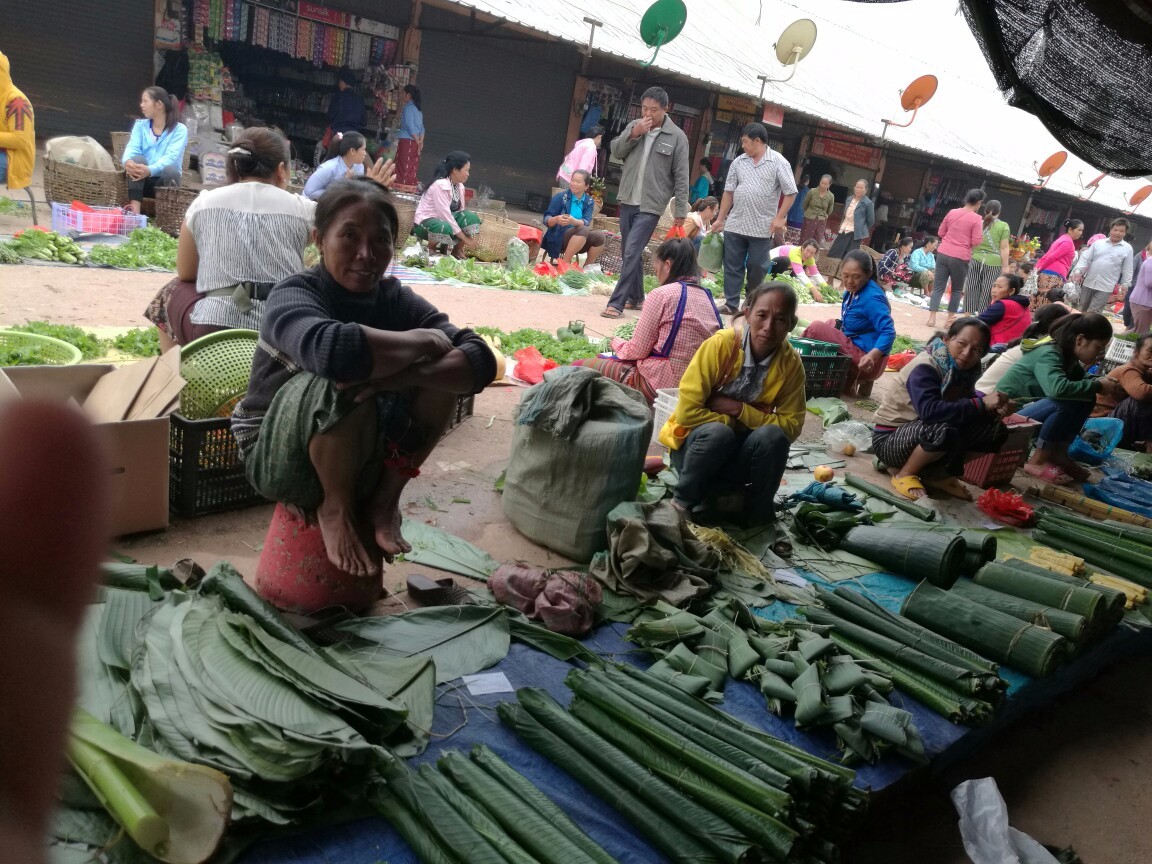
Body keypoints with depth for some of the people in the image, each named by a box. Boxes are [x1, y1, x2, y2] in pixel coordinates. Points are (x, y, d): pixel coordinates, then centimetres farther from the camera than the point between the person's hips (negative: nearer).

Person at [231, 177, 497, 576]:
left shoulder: (395, 298, -6)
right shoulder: (294, 295, -21)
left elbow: (481, 360, -19)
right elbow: (333, 349, -47)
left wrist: (408, 373, -38)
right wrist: (425, 341, -31)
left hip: (365, 454, 5)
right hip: (281, 458, -5)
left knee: (443, 376, -14)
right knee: (345, 382, -35)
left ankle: (384, 500, 0)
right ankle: (335, 508, -9)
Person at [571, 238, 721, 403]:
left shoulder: (662, 295, -12)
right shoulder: (707, 297, 8)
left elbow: (637, 351, -10)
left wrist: (617, 343, 12)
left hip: (658, 385, -8)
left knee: (578, 367, 4)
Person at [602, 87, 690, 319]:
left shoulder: (677, 137, -6)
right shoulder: (634, 126, 8)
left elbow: (681, 177, -5)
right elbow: (615, 152, 2)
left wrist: (681, 211, -6)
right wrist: (633, 134, -13)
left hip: (650, 206, -5)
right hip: (628, 201, 6)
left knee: (632, 253, -14)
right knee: (629, 253, 13)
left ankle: (616, 303, -13)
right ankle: (636, 298, 27)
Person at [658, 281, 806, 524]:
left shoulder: (791, 363, -12)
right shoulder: (721, 344, -22)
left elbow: (791, 425, -12)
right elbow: (687, 411, -23)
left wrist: (739, 410, -23)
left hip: (740, 452, 3)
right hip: (696, 443, -3)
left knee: (773, 435, -28)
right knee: (718, 432, -35)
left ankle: (759, 515, -5)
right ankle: (684, 503, -10)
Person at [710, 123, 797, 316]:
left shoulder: (778, 162, -4)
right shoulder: (738, 162, 7)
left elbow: (791, 192, -4)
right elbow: (729, 192, 11)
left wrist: (780, 217, -11)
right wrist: (720, 219, 11)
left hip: (762, 227, -3)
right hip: (734, 225, 3)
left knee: (756, 268, 5)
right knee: (732, 266, 4)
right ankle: (731, 304, 11)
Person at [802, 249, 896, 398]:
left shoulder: (872, 298, -19)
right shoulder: (852, 291, 7)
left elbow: (889, 332, -27)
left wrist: (872, 356, -42)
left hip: (864, 360, -10)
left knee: (816, 329, -17)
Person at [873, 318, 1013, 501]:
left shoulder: (963, 369, -2)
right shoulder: (925, 368, -24)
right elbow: (929, 410, -39)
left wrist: (995, 406, -14)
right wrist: (982, 404, -35)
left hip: (920, 432, 8)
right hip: (889, 439, -8)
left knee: (993, 429, -3)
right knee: (944, 431, -37)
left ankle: (936, 473, 5)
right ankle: (904, 474, -10)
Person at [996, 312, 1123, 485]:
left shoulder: (1067, 354, 4)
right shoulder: (1048, 354, -23)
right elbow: (1058, 388, -40)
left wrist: (1103, 382, -8)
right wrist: (1098, 386, -25)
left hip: (1029, 407, 9)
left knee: (1085, 400, -1)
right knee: (1066, 402, -28)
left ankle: (1057, 453, 3)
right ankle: (1038, 461, -17)